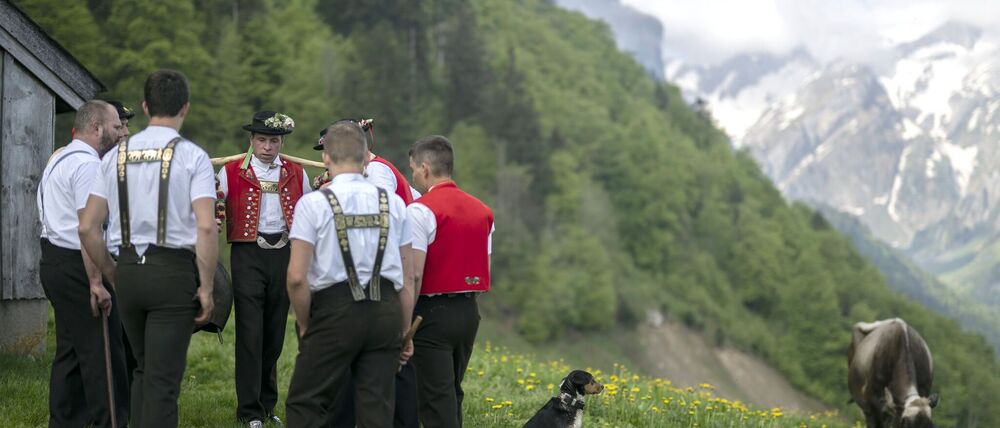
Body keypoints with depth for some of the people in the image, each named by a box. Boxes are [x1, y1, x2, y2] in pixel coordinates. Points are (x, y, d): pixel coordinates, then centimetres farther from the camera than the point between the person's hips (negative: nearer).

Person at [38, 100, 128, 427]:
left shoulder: (59, 159, 19)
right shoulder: (87, 164, -14)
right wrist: (96, 282, -23)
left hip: (53, 261, 11)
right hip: (77, 265, -11)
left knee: (70, 349, 14)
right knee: (102, 352, -8)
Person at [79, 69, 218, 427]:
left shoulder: (117, 155, 7)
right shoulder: (192, 156, -6)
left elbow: (87, 227, 6)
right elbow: (206, 227, -16)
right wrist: (206, 287, -8)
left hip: (128, 269, 5)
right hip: (174, 270, -5)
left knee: (143, 370, 21)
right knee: (163, 379, -1)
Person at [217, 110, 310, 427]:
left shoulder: (296, 174, 11)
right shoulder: (232, 172, 3)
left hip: (284, 254, 3)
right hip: (248, 255, -3)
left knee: (275, 334, 10)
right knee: (250, 333, -5)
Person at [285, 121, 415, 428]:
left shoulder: (314, 203, -5)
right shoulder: (393, 203, 7)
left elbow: (297, 277, -11)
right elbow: (406, 278, 9)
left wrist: (305, 325, 3)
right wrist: (406, 331, 17)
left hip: (335, 310, -4)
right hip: (387, 311, 4)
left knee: (305, 403, 6)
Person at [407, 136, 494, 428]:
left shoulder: (420, 210, -12)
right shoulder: (482, 211, 11)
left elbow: (414, 273, -17)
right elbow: (485, 269, 13)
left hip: (432, 312, -7)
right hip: (469, 312, 7)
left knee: (435, 399, -6)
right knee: (451, 394, 18)